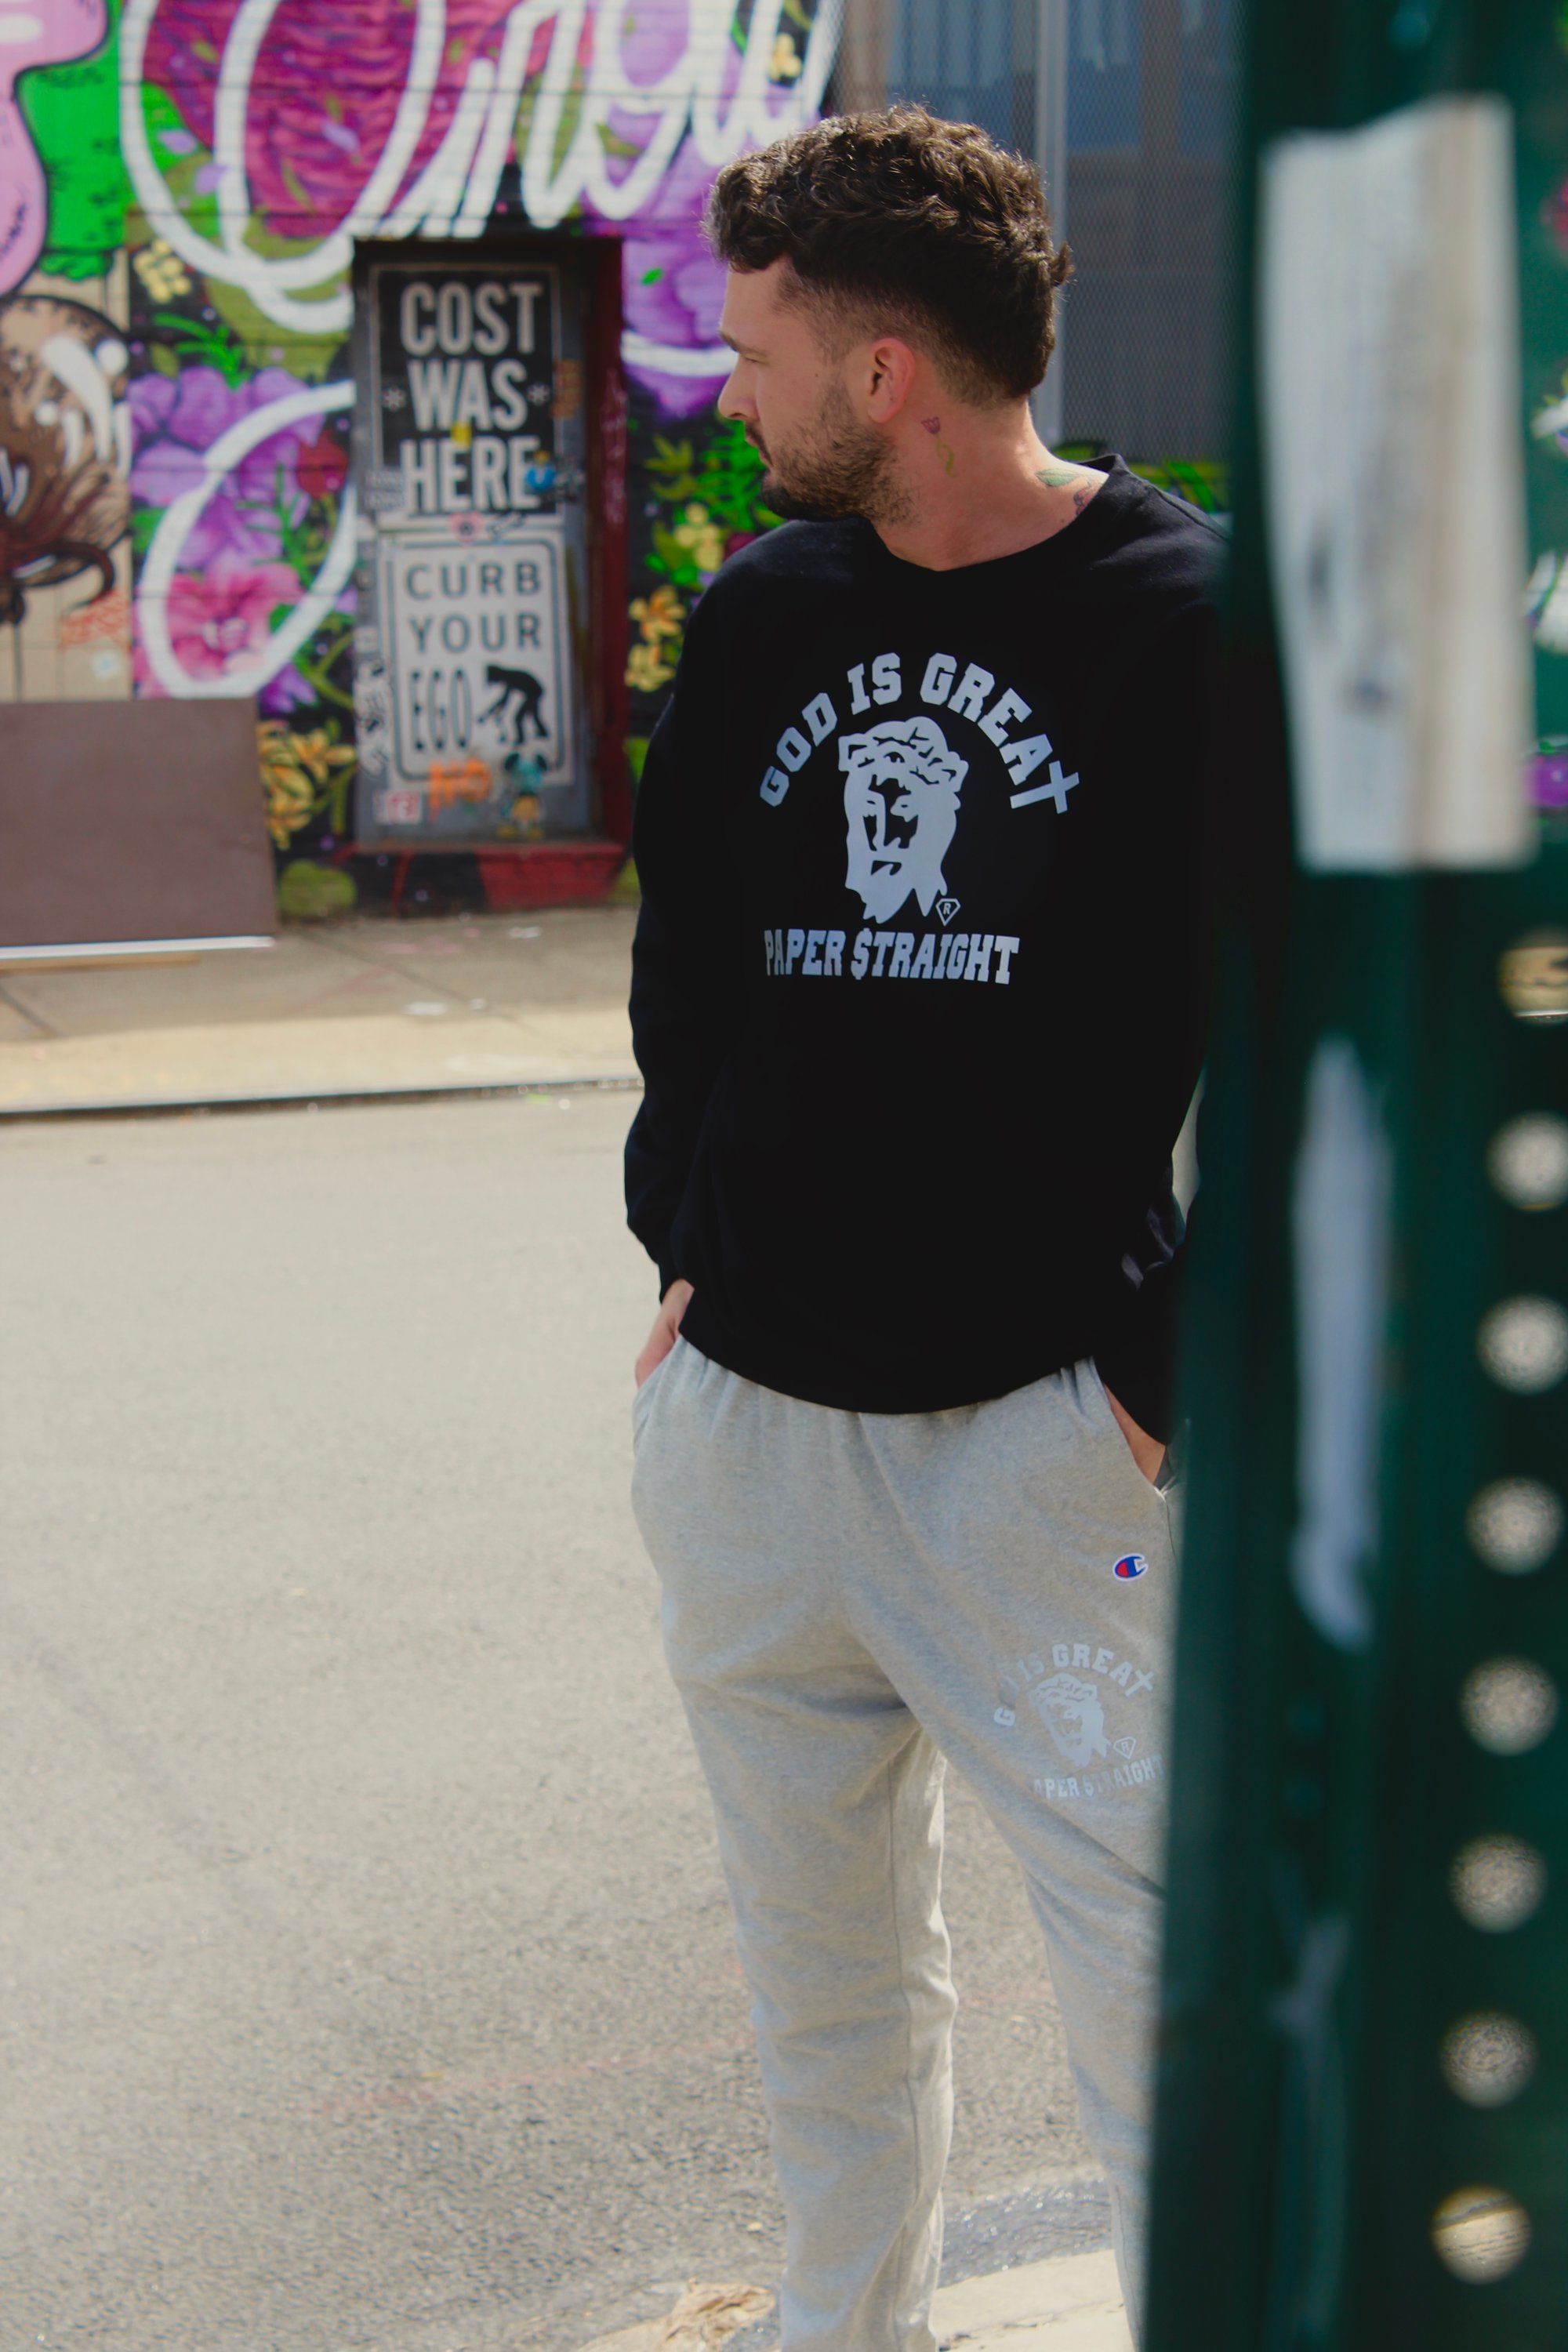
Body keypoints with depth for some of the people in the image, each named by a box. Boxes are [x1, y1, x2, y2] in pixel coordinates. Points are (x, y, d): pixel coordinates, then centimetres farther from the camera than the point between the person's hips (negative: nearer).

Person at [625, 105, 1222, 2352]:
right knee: (823, 1975, 17)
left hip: (1047, 1430, -5)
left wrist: (1168, 1367, -11)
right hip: (746, 1415, 6)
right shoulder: (760, 614, 8)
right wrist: (687, 1242, 12)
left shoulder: (1190, 625, -8)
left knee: (1151, 1981, -5)